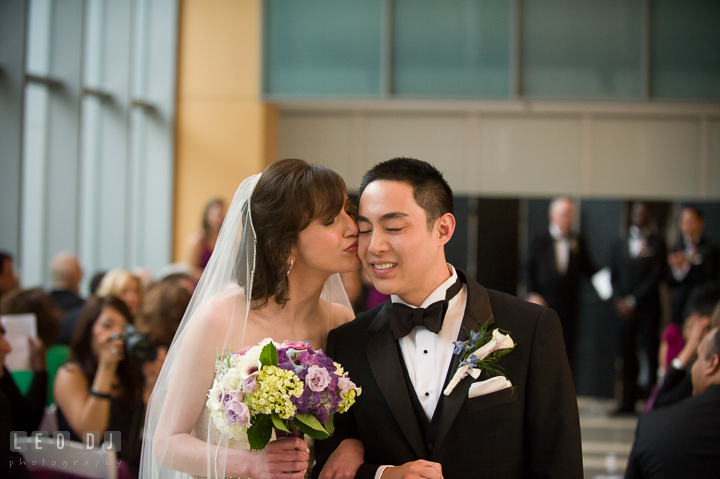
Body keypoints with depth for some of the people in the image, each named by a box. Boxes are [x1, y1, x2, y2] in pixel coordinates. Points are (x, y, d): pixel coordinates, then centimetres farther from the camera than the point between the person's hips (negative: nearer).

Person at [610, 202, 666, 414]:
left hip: (647, 307, -4)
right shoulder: (620, 245, 16)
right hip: (624, 307, 4)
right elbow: (614, 275, 15)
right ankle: (628, 401, 8)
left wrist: (633, 301, -10)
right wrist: (619, 300, -2)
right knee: (627, 354, 3)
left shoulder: (657, 244, 1)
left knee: (650, 352, -6)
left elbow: (656, 276, -6)